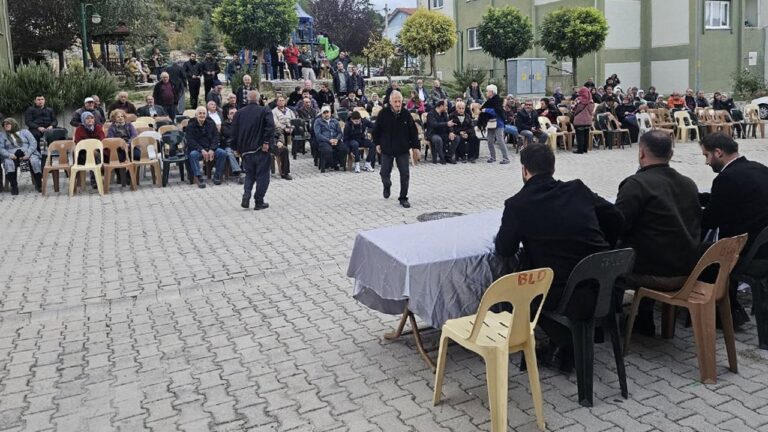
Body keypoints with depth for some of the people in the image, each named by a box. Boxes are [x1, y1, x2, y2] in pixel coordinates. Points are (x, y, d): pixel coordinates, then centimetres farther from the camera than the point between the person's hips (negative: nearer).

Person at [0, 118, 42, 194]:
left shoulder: (25, 131, 20)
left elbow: (33, 143, 6)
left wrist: (28, 154, -12)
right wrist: (9, 155, -14)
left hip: (27, 153, -1)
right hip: (12, 156, 1)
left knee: (35, 161, -35)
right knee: (8, 163, -36)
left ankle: (38, 184, -27)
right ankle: (14, 186, -34)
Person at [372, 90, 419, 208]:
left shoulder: (406, 114, -6)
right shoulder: (383, 114, -8)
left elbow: (413, 132, 1)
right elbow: (376, 130, 3)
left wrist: (416, 147, -1)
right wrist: (377, 143, 3)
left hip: (403, 150, 0)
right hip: (387, 149, 0)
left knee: (405, 174, -3)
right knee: (384, 173, 7)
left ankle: (403, 198, 9)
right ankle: (387, 186, 42)